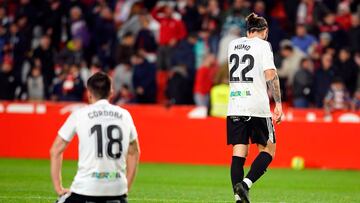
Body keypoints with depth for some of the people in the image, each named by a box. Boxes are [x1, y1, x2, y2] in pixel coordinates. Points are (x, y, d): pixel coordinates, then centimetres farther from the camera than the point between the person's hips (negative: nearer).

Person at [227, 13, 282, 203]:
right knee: (268, 150, 7)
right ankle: (246, 184, -14)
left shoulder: (233, 44, 14)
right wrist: (278, 103, -11)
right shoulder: (263, 45, -2)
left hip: (234, 107, 5)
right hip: (257, 106, -5)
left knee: (238, 153, 3)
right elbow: (271, 75, -11)